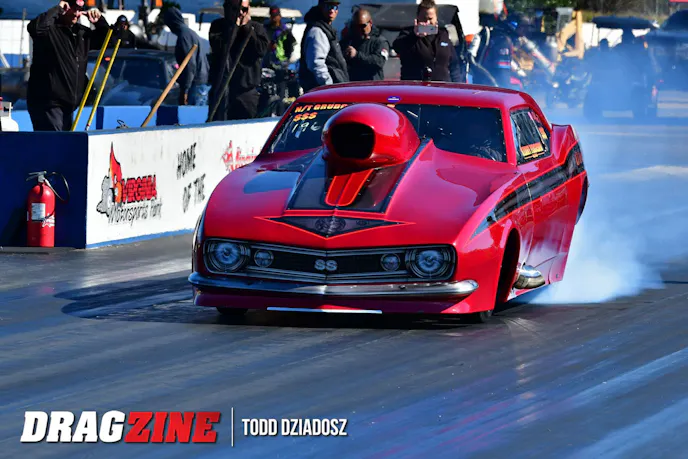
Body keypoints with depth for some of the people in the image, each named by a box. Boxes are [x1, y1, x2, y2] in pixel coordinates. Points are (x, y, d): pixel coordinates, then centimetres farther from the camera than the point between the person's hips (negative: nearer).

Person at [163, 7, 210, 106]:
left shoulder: (184, 35, -12)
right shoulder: (192, 33, 19)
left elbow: (190, 65, -19)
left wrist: (184, 90, -18)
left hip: (196, 86, -10)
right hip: (204, 84, 10)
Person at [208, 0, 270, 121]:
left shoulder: (256, 28, 7)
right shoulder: (218, 26, 5)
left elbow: (262, 49, -10)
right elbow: (220, 47, -14)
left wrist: (246, 27, -6)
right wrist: (234, 26, -10)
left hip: (247, 91, 1)